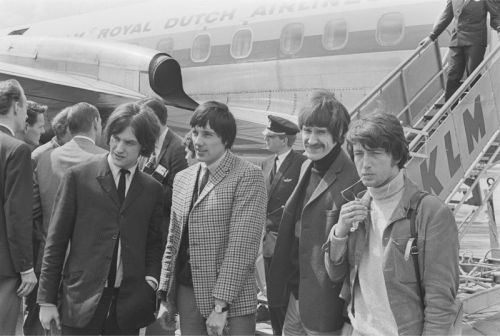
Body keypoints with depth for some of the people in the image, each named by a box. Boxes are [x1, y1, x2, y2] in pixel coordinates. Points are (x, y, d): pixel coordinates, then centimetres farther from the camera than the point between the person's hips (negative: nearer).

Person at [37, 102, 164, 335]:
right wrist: (46, 300, -2)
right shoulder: (77, 177, -1)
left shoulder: (152, 189, 7)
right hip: (81, 302, -2)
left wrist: (150, 279, -4)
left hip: (129, 306, 2)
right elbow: (56, 241, 0)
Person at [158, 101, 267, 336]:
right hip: (186, 291, 5)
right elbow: (174, 240, 15)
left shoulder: (247, 176, -8)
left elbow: (242, 245, -14)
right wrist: (165, 294, 9)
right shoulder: (182, 178, 11)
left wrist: (220, 305, -17)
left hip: (231, 298, -5)